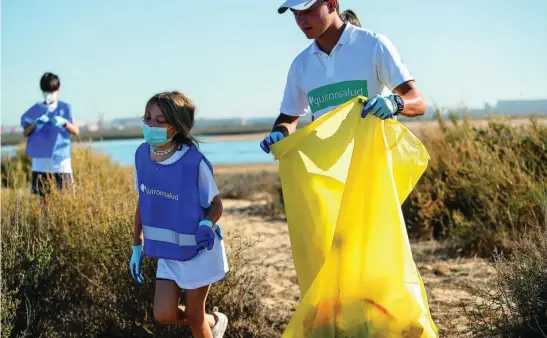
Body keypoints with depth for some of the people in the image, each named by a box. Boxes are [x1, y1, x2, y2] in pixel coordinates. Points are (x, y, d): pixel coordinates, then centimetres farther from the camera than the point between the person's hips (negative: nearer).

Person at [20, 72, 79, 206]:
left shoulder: (65, 108, 4)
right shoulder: (37, 109, 8)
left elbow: (76, 132, -2)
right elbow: (25, 133, 4)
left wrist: (64, 122, -20)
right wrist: (35, 123, -15)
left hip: (61, 160, -2)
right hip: (40, 161, 2)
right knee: (42, 196, 4)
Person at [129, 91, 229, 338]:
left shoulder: (194, 162, -25)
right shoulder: (142, 155, -9)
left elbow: (216, 205, -12)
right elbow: (142, 202, 4)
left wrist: (207, 225, -34)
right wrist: (137, 246, 9)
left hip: (197, 250, -5)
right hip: (167, 251, 5)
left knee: (194, 317, 7)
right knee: (163, 315, 3)